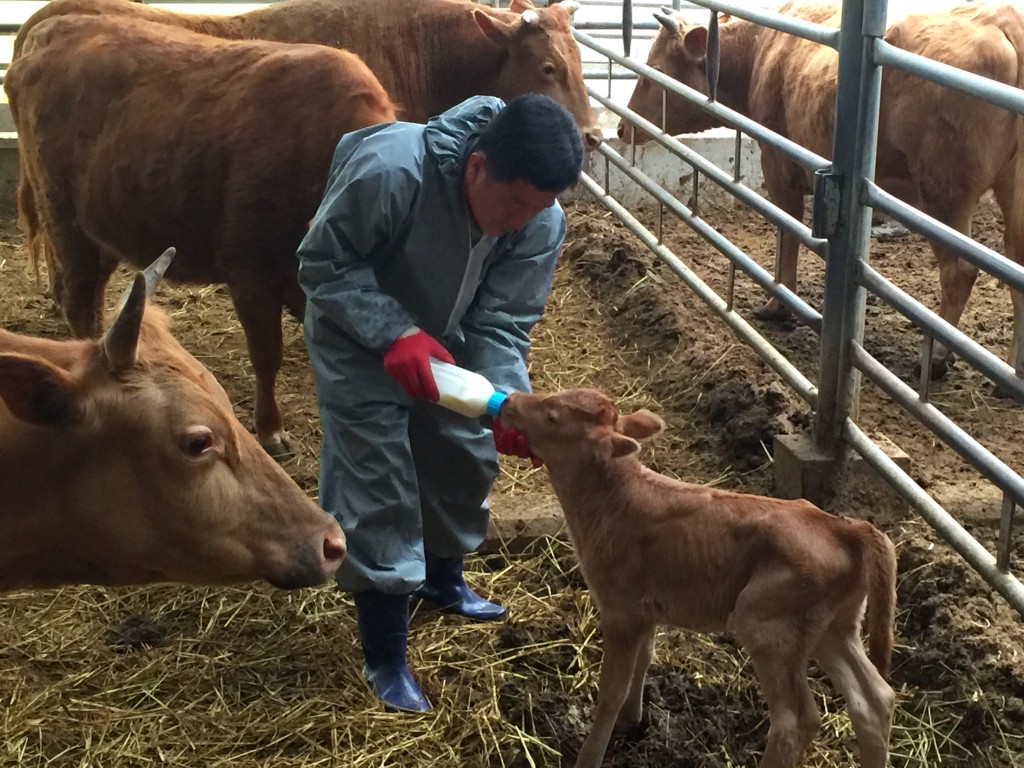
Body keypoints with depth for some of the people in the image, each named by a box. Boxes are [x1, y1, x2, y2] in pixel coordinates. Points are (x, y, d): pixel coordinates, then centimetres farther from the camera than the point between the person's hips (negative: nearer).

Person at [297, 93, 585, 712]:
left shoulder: (543, 221, -24)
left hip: (442, 337, 5)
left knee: (470, 454, 14)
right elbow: (322, 264, -27)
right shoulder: (388, 169, -39)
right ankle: (386, 656, 9)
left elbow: (502, 325, -18)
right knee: (377, 478, -6)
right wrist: (395, 334, -38)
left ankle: (442, 579, 45)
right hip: (358, 336, -5)